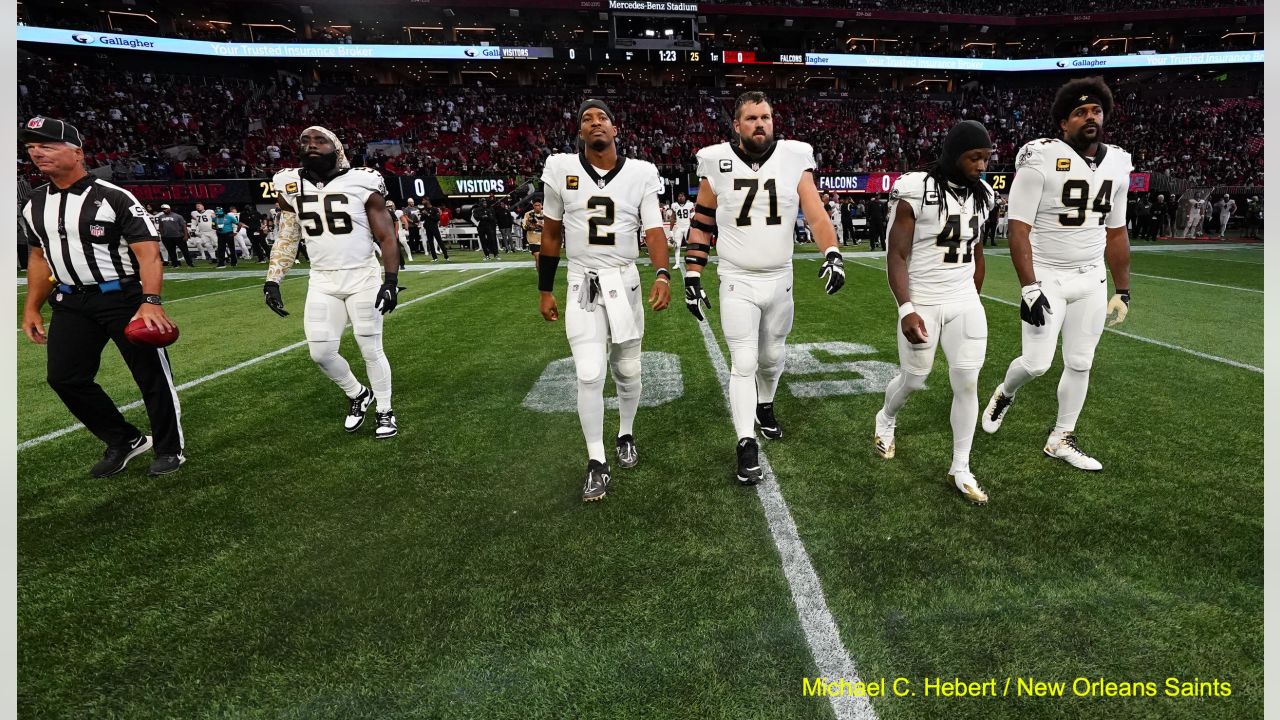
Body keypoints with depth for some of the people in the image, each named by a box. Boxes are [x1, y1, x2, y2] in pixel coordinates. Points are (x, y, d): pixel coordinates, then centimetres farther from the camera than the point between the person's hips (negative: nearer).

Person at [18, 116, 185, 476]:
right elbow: (40, 258, 20)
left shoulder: (114, 198, -12)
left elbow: (148, 253, -19)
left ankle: (169, 450, 16)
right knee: (64, 378, 5)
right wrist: (31, 308, 16)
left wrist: (150, 302, -31)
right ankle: (125, 440, 22)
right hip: (71, 304, 7)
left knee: (152, 375, -1)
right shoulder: (34, 205, 9)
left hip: (124, 298, -7)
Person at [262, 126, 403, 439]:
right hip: (321, 282, 4)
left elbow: (387, 237, -7)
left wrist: (391, 281, -15)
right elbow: (286, 239, 11)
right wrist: (272, 280, 4)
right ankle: (358, 394, 29)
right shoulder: (291, 186, 3)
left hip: (362, 278, -4)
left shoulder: (362, 183, -9)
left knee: (371, 349, 2)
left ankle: (384, 411, 20)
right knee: (321, 353, 2)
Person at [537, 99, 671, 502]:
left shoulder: (640, 173, -3)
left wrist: (662, 275, -28)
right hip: (582, 286, -1)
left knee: (627, 371, 12)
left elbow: (653, 230, -9)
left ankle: (626, 436, 38)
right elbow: (551, 235, 6)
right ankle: (597, 463, 8)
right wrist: (545, 290, 8)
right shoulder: (561, 170, -1)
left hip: (624, 282, 1)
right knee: (589, 375, -7)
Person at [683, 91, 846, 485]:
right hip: (737, 282, -2)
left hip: (780, 280, 2)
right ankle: (746, 445, 5)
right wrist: (692, 277, -2)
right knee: (744, 363, -4)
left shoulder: (794, 160, -4)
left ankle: (765, 407, 45)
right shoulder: (717, 163, -5)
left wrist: (832, 253, -26)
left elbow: (816, 215, -9)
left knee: (772, 357, 17)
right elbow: (701, 225, 1)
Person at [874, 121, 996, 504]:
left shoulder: (982, 196, 6)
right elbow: (896, 256, -15)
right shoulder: (916, 192, -14)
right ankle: (885, 419, 43)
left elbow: (977, 255, 16)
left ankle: (961, 469, 14)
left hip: (965, 303, 5)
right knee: (914, 379, 8)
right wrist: (906, 310, -22)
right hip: (922, 304, -5)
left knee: (967, 383, 1)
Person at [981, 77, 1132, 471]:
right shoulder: (1041, 160, -14)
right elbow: (1018, 228, -16)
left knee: (1080, 363, 9)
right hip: (1046, 277, -5)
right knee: (1037, 363, -7)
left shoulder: (1117, 165, 5)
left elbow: (1116, 232, 12)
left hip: (1091, 280, 6)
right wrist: (1029, 288, -22)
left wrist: (1122, 291, 12)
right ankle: (1004, 394, 28)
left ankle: (1061, 439, 23)